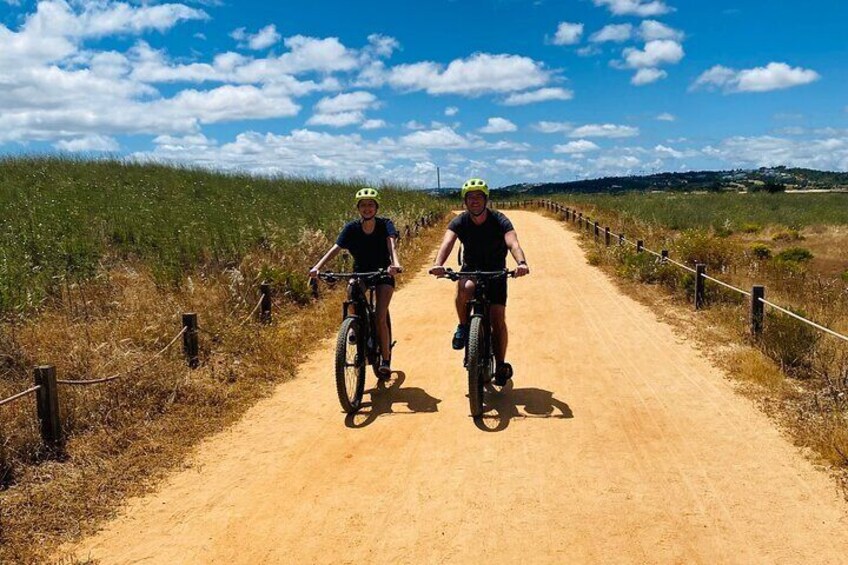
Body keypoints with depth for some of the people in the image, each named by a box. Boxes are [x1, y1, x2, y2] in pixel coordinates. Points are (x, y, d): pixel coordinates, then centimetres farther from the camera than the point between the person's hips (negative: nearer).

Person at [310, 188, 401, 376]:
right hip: (360, 273, 2)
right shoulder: (351, 228, -12)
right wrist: (317, 267, -40)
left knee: (381, 318, -14)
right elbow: (335, 248, -23)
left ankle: (385, 360, 2)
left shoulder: (385, 225, -15)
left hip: (383, 274, -2)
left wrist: (395, 263, -55)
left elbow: (392, 244, -34)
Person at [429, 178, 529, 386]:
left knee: (498, 320, -8)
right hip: (470, 270, 1)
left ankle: (501, 365, 10)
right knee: (464, 288, -36)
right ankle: (463, 327, -9)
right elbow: (447, 242, -33)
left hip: (496, 272, 0)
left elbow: (513, 243, -36)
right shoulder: (460, 222, -15)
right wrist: (438, 264, -55)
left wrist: (521, 263, -59)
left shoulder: (499, 220, -20)